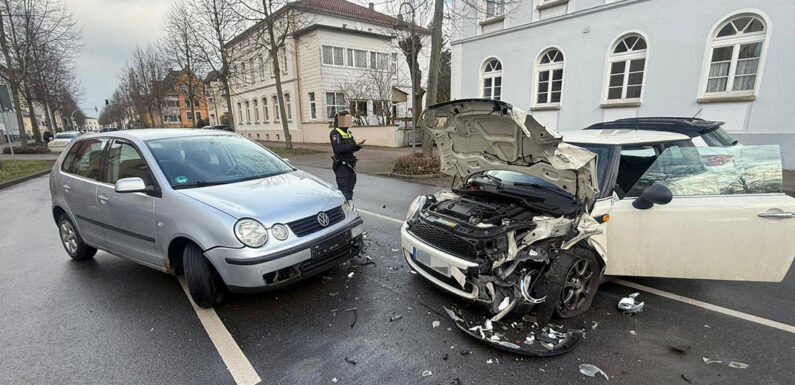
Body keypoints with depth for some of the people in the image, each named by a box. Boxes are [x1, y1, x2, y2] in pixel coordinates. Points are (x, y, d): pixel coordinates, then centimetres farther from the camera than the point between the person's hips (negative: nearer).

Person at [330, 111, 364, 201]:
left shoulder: (349, 132, 15)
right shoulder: (335, 133, -11)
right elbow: (338, 149, -24)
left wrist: (358, 145, -2)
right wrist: (354, 143, -23)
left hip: (350, 165, 8)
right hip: (341, 166, -8)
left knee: (350, 190, 14)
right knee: (343, 190, -7)